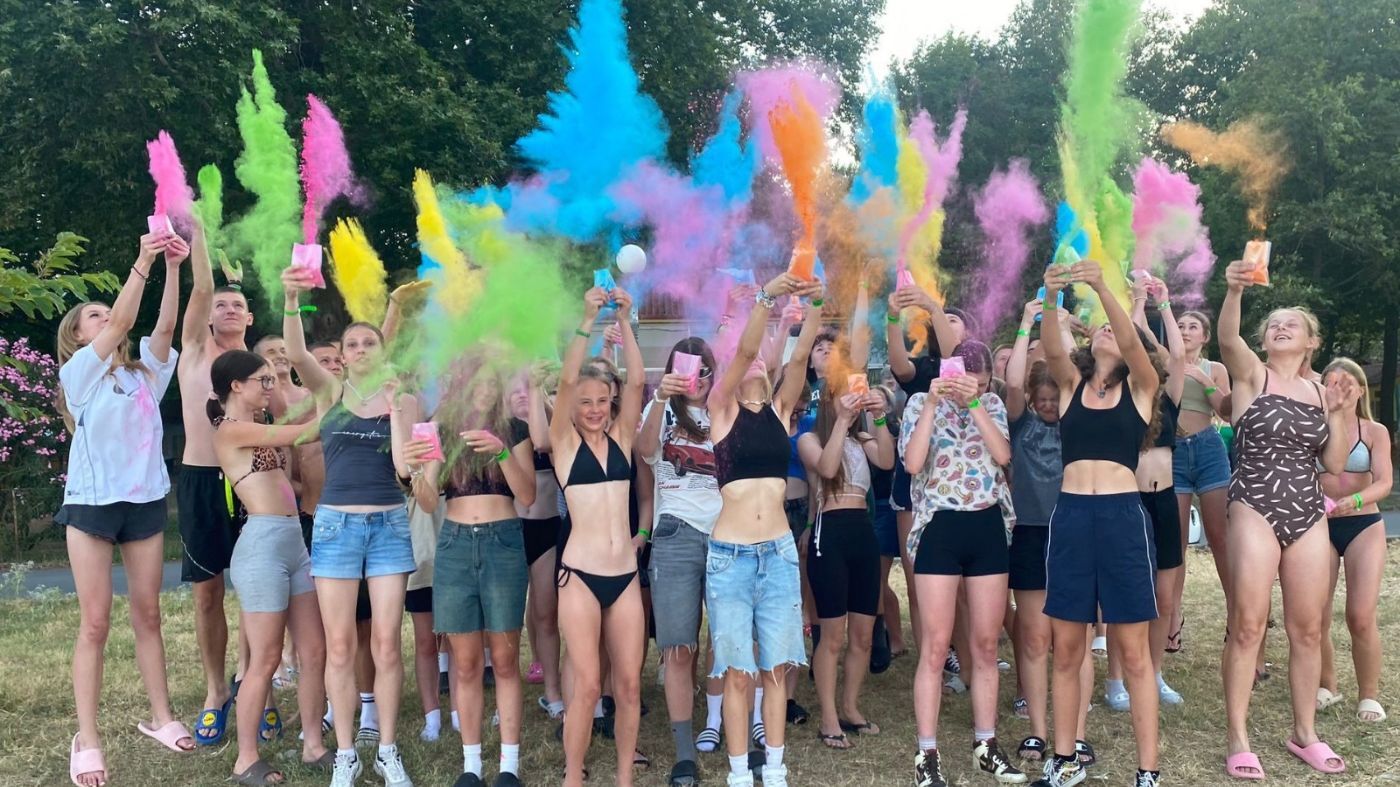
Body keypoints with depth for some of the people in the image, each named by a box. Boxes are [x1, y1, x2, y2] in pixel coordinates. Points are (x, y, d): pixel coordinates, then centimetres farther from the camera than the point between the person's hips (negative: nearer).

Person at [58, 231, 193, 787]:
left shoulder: (144, 374, 13)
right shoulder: (79, 372, 0)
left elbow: (164, 327, -2)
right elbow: (122, 322, -13)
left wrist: (174, 268, -10)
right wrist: (144, 260, -15)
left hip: (145, 502, 4)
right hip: (92, 503, -4)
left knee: (148, 615, 9)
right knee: (95, 623, -2)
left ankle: (160, 717, 18)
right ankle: (87, 740, 4)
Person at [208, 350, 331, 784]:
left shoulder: (261, 430, 20)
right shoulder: (230, 430, -5)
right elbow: (298, 435, -8)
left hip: (295, 543, 8)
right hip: (263, 545, -8)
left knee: (314, 653, 8)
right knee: (265, 660, -2)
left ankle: (313, 745, 19)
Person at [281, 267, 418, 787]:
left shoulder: (404, 400, 4)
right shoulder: (329, 393, 4)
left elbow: (404, 466, -7)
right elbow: (296, 354, -15)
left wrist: (393, 407, -10)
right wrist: (292, 302, -30)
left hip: (389, 526, 0)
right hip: (335, 524, 0)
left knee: (386, 644, 2)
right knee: (339, 646, 3)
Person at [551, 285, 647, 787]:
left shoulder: (621, 436, 9)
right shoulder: (565, 442, 1)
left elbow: (637, 381, -3)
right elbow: (567, 379, -12)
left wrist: (624, 322, -10)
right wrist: (588, 320, -18)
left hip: (625, 574, 3)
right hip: (580, 574, -3)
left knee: (629, 683, 6)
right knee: (587, 685, -3)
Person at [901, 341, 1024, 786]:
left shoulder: (992, 404, 8)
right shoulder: (921, 404, 0)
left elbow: (1003, 455, -9)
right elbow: (912, 463, -16)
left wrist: (975, 403, -14)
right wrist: (932, 402, -17)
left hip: (987, 528, 3)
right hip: (940, 529, -3)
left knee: (986, 645, 10)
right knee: (936, 646, -3)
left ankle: (985, 745, 23)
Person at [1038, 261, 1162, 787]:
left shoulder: (1141, 387, 7)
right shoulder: (1071, 383, 12)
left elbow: (1131, 340, -12)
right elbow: (1050, 348, -7)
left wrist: (1102, 288, -25)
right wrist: (1051, 298, -25)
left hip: (1123, 516, -2)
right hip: (1070, 515, 2)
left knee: (1133, 651, 2)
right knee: (1066, 649, 8)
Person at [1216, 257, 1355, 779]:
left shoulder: (1320, 391, 14)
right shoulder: (1252, 374, 1)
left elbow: (1335, 463, 11)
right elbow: (1227, 338, -22)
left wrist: (1342, 413, -2)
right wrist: (1235, 291, -39)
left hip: (1309, 515, 5)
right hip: (1255, 510, -4)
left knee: (1308, 628, 8)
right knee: (1247, 624, -7)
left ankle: (1304, 734, 22)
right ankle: (1238, 739, 1)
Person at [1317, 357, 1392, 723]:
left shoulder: (1375, 432, 2)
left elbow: (1384, 483, -8)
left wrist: (1355, 500, -28)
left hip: (1364, 526, -1)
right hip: (1319, 526, 1)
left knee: (1361, 617, -11)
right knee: (1316, 617, -2)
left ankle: (1369, 695, 7)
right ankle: (1327, 686, 20)